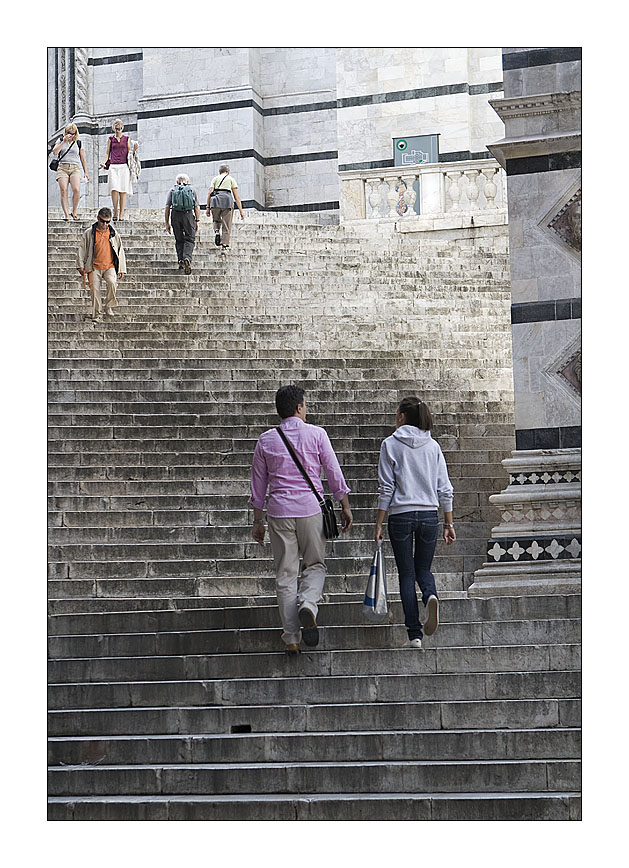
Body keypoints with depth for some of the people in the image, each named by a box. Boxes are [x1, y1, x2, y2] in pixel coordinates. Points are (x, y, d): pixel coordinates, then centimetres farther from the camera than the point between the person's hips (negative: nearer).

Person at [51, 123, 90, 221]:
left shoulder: (78, 143, 14)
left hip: (75, 168, 0)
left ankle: (74, 212, -5)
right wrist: (64, 141, -8)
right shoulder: (60, 141, 12)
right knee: (63, 190, -17)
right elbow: (55, 152, -4)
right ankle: (66, 214, -17)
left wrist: (85, 172, 15)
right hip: (62, 168, 0)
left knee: (76, 190, -21)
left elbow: (82, 158, 18)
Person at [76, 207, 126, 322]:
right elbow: (81, 249, 7)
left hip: (109, 266, 0)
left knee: (112, 283, -26)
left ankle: (109, 306, -8)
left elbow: (120, 250, 12)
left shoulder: (113, 233, 7)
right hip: (94, 267, 0)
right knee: (95, 289, -5)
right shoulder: (89, 233, 3)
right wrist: (80, 266, 2)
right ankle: (96, 314, 9)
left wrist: (121, 269, 9)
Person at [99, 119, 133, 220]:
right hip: (113, 166, 0)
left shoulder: (127, 139, 14)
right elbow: (107, 153, 16)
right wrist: (104, 162, -1)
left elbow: (130, 153, 13)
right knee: (114, 189, -15)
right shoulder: (110, 139, 16)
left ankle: (122, 214, -6)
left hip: (124, 166, 0)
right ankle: (115, 211, -5)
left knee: (123, 190, -7)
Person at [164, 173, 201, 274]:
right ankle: (187, 258, -23)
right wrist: (197, 221, 8)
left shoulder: (172, 190, 12)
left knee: (179, 240, 13)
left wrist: (167, 223, 9)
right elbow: (197, 207, 5)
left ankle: (181, 260, 6)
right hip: (188, 215, -1)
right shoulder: (192, 190, 12)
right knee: (189, 239, -1)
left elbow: (167, 208, 6)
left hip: (176, 215, 1)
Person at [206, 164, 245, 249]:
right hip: (227, 201, -1)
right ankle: (224, 244, -5)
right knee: (226, 225, 5)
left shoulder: (215, 179, 21)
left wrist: (208, 207, 6)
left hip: (215, 201, 1)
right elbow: (237, 196, 10)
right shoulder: (231, 179, 18)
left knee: (216, 221, 24)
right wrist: (241, 211, 7)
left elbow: (210, 193, 7)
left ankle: (217, 232, -4)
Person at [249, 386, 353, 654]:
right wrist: (345, 508, 10)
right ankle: (307, 606, -16)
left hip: (279, 511, 2)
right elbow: (334, 473, 0)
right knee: (315, 565, 14)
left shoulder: (266, 440, 6)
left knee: (285, 574, 6)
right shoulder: (316, 434, 0)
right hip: (311, 510, -1)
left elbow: (258, 484, 10)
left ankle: (291, 638, 4)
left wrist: (258, 521, 17)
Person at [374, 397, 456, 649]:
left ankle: (414, 634, 0)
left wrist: (379, 524, -1)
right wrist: (449, 524, 12)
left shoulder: (391, 444, -4)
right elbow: (445, 489, 6)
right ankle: (430, 595, -18)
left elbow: (386, 488, -6)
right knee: (423, 569, 17)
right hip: (430, 515, 3)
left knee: (406, 574, 5)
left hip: (401, 515, -3)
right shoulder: (433, 446, 6)